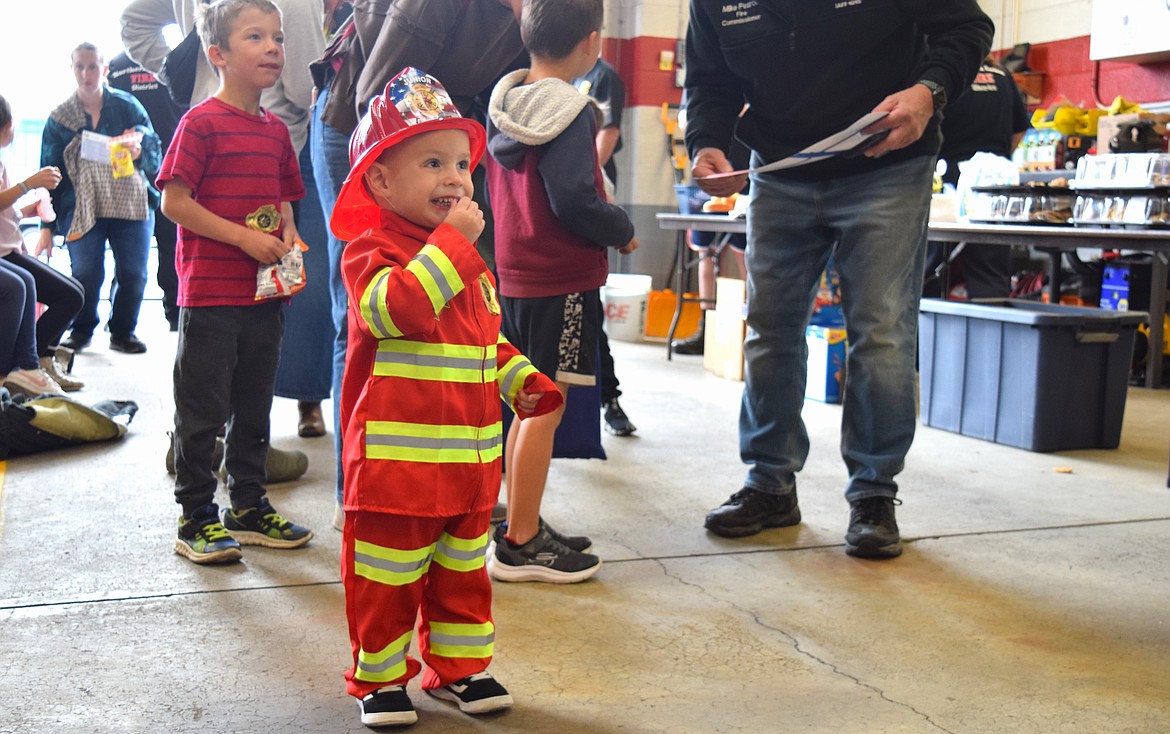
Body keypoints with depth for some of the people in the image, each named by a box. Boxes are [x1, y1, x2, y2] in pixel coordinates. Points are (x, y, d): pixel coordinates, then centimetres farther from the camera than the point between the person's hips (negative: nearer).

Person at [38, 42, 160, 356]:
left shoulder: (127, 107, 6)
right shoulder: (59, 118, 6)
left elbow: (154, 155, 6)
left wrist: (139, 151, -19)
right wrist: (47, 226, 3)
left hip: (131, 204, 1)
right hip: (82, 209, -1)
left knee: (133, 274, -1)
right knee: (85, 276, -9)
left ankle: (123, 332, 20)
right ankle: (81, 330, 16)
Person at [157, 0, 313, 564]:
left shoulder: (276, 130, 11)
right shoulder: (201, 122, -9)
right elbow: (174, 202, -14)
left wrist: (288, 237, 0)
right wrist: (245, 238, -18)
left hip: (264, 293, 7)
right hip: (210, 294, -7)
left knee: (254, 407, 15)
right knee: (203, 410, 1)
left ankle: (249, 508, 27)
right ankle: (195, 521, 12)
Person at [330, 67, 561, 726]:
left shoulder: (470, 262, 13)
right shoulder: (372, 249, -11)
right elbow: (397, 308, -32)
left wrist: (525, 381, 9)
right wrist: (452, 242, -28)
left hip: (470, 455, 7)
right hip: (396, 456, -7)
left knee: (462, 573, 18)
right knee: (386, 577, 5)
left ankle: (459, 666, 33)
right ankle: (378, 677, 22)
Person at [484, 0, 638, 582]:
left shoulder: (503, 103, 10)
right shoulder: (569, 111, -16)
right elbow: (573, 201, -22)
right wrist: (622, 231, -6)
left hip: (514, 273, 9)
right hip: (563, 280, -9)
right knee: (544, 409, -2)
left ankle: (522, 526, 26)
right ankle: (520, 545, 4)